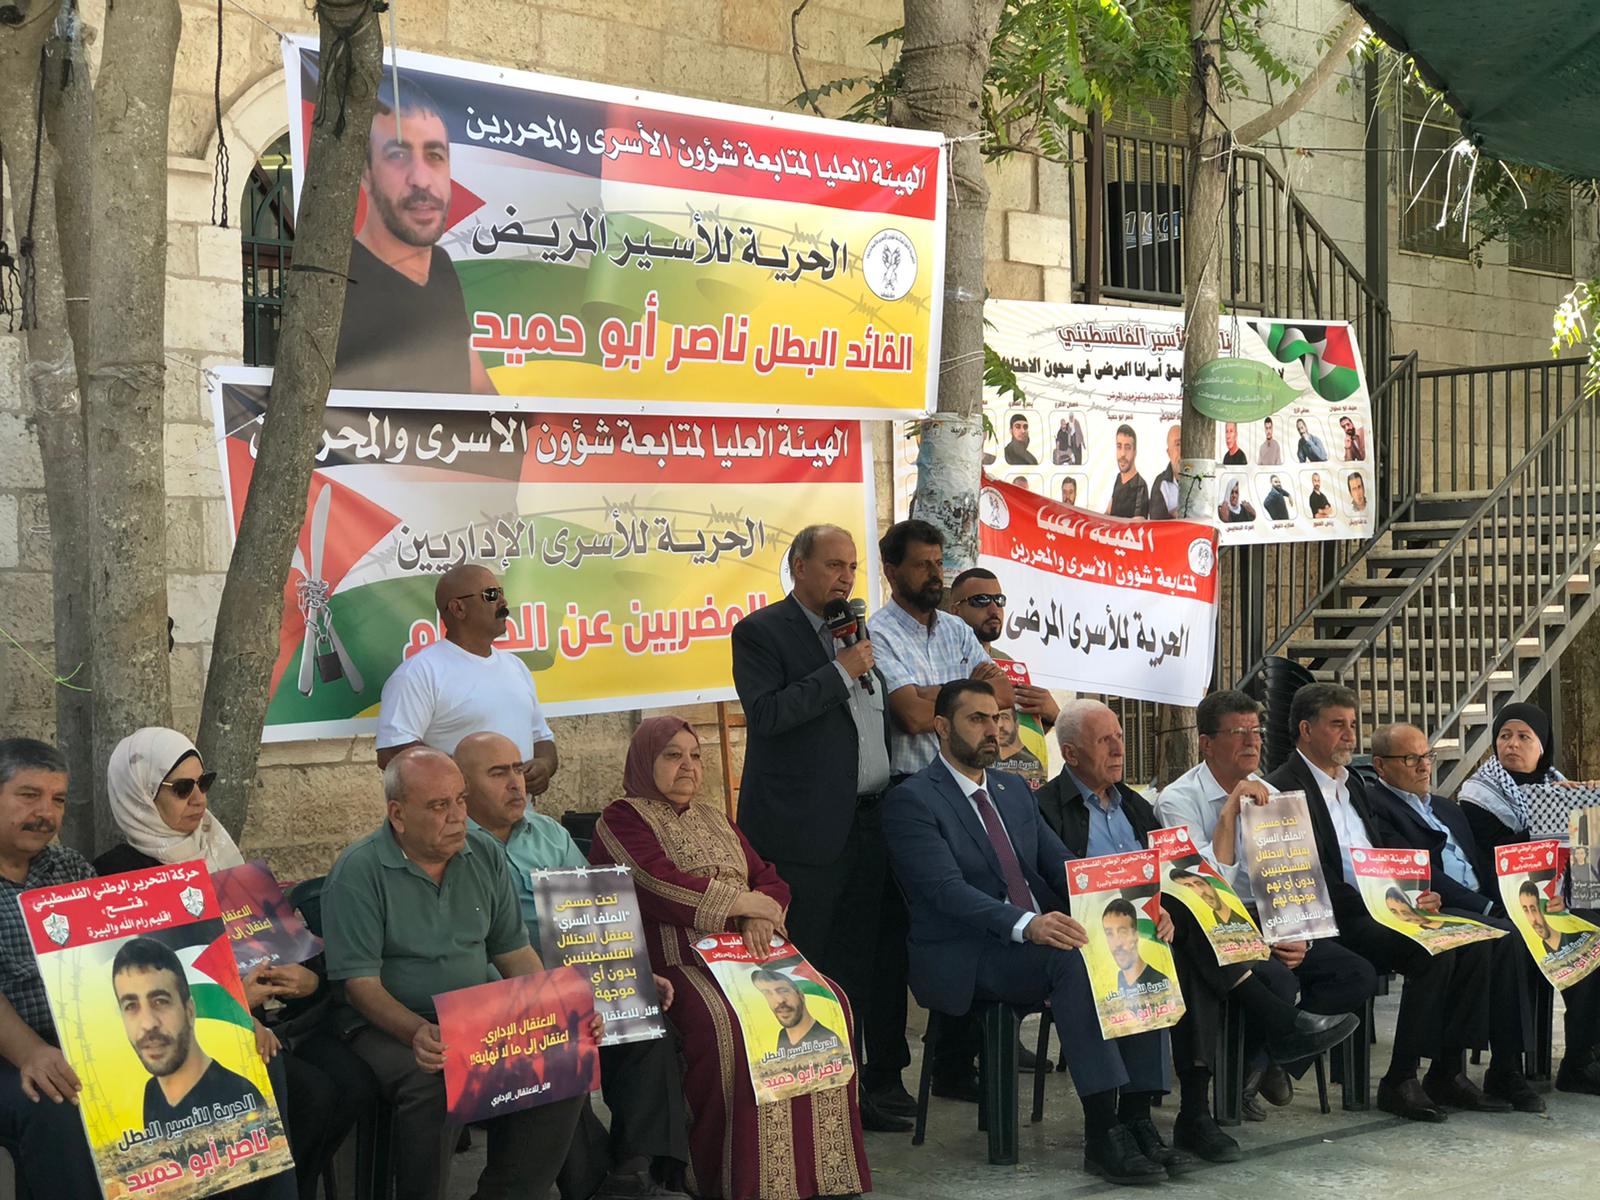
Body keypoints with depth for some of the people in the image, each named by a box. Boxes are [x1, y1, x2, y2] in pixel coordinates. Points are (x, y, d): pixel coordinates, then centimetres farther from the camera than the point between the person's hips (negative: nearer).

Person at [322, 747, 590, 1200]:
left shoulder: (486, 856, 7)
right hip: (391, 1025, -5)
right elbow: (360, 982, -14)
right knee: (434, 1084, -35)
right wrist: (418, 1033, -32)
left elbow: (515, 954, 11)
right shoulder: (357, 872, -9)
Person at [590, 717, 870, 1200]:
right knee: (728, 1025, -35)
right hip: (678, 961, -6)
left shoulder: (716, 819, 28)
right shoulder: (622, 821, 5)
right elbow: (660, 886, -12)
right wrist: (747, 903, -6)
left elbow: (770, 880, 19)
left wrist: (763, 917, -5)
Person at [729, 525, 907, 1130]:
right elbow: (767, 713, -19)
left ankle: (868, 1083, 18)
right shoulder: (761, 632, -5)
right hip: (805, 829, -7)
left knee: (860, 963, 11)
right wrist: (841, 671, -16)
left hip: (869, 823, 7)